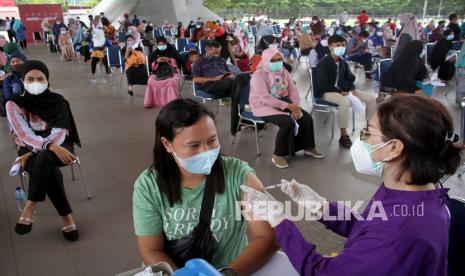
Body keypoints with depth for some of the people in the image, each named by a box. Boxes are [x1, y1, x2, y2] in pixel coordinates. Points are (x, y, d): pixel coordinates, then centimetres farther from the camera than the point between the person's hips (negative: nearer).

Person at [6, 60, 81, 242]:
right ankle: (67, 218, -25)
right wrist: (50, 146, -35)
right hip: (29, 150, 0)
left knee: (44, 159, -36)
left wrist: (34, 153, -21)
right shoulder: (14, 104, -7)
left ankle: (29, 209, -26)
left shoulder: (58, 102, -4)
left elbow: (59, 133, -11)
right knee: (50, 171, -34)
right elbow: (25, 135, -18)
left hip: (59, 147, 0)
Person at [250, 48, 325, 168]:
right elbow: (265, 98, -26)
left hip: (283, 102, 7)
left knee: (306, 118, -9)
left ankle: (309, 147, 13)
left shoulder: (284, 72, 7)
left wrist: (295, 106, -17)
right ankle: (278, 155, -18)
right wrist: (288, 106, -29)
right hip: (263, 106, -7)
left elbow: (293, 90, 3)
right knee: (288, 122, -31)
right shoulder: (258, 75, -16)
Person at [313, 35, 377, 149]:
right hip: (326, 92, -8)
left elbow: (350, 78, 18)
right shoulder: (323, 64, -12)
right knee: (345, 102, -40)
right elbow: (322, 85, -19)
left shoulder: (343, 63, 11)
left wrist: (352, 90, -4)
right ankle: (344, 136, -27)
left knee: (372, 98, -3)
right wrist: (340, 92, -21)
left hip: (343, 90, 8)